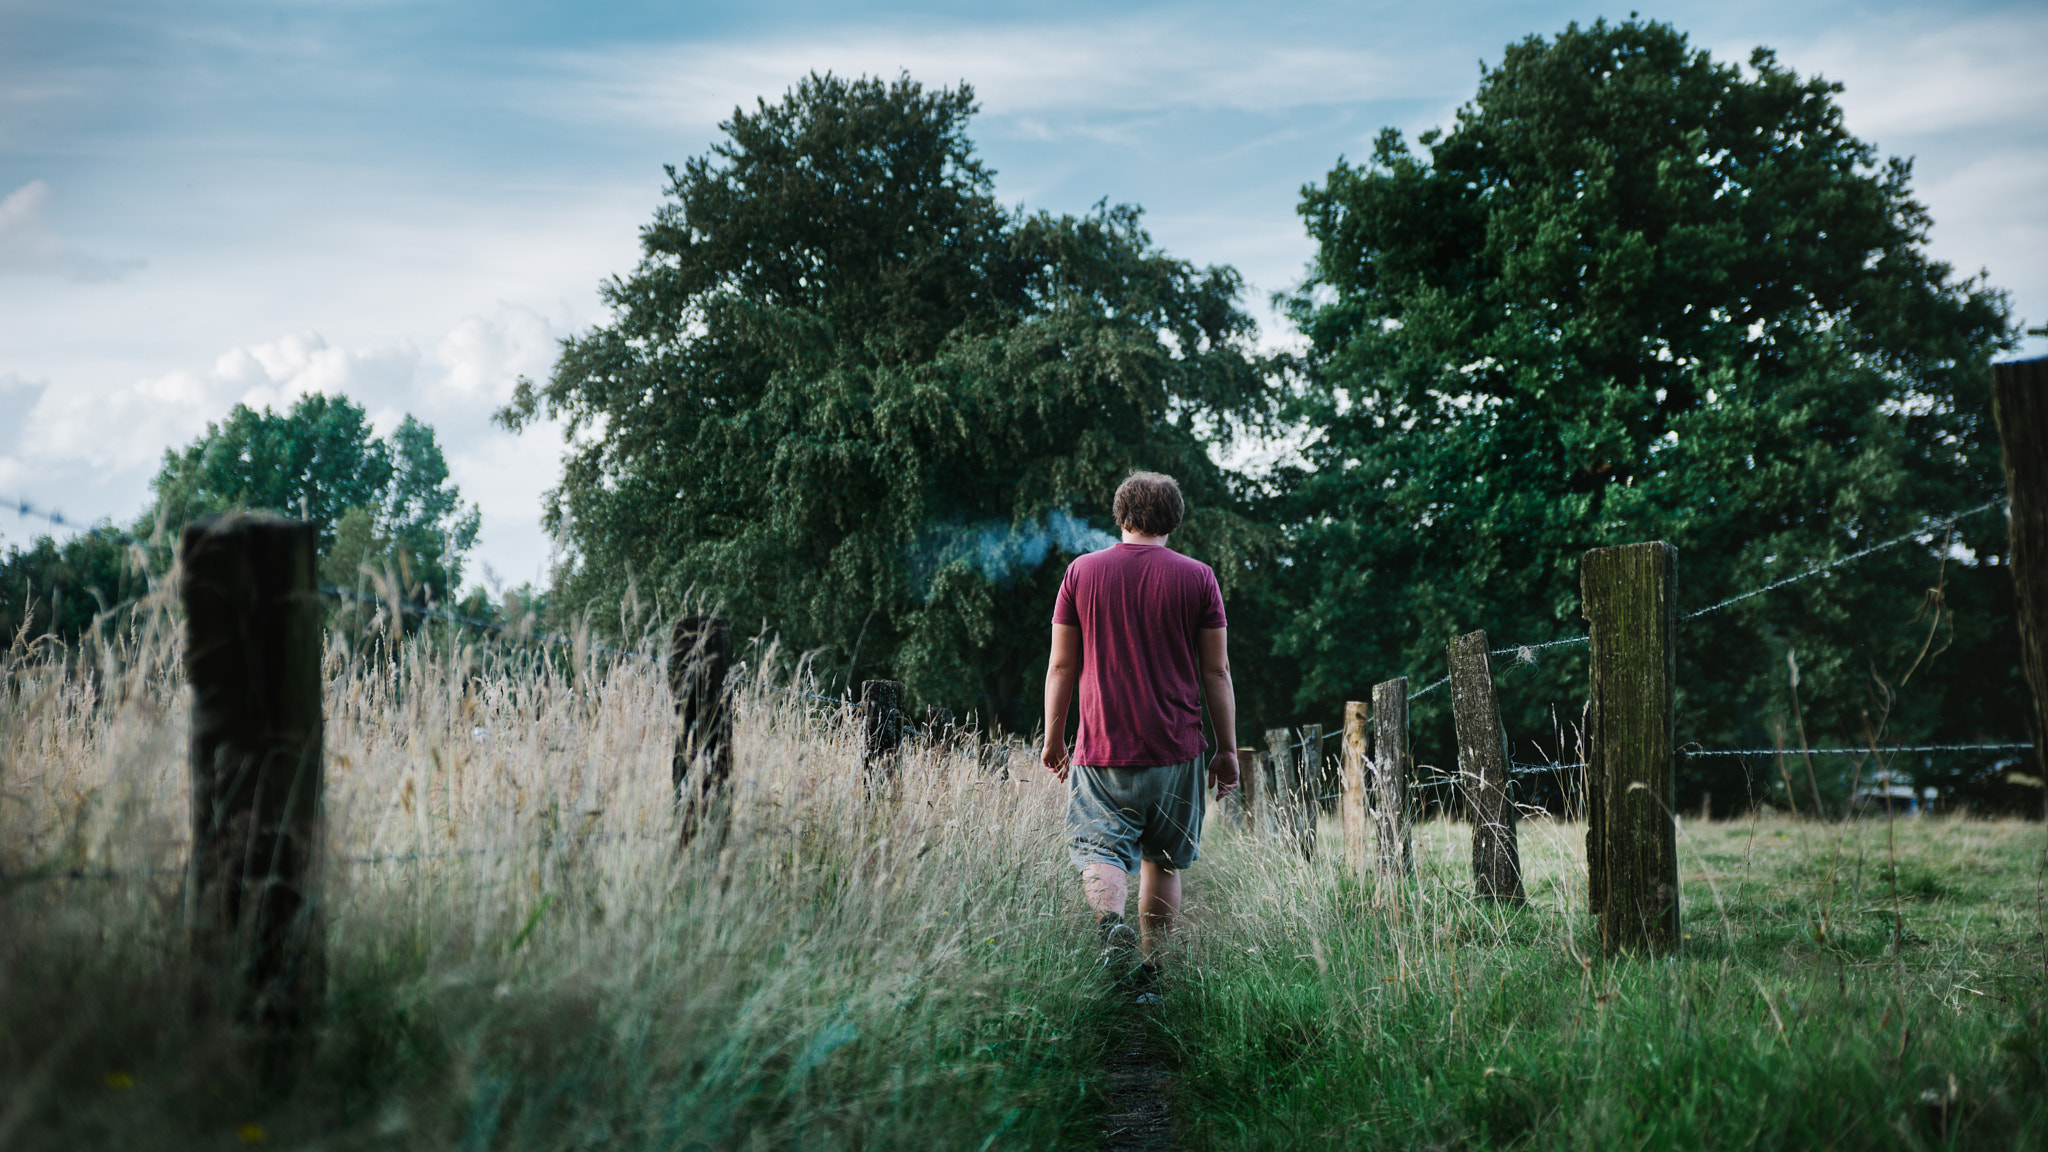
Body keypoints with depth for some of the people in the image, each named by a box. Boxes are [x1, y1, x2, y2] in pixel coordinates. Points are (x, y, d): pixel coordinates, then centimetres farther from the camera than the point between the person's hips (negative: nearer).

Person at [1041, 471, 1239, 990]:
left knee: (1100, 852, -3)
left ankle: (1109, 920, -32)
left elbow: (1061, 665, 5)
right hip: (1175, 751, 1)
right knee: (1163, 862, 13)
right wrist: (1227, 750, 9)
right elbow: (1216, 671, 2)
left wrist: (1053, 739, 14)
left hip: (1101, 751, -1)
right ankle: (1150, 969, 17)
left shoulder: (1081, 572, 3)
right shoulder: (1197, 577, 2)